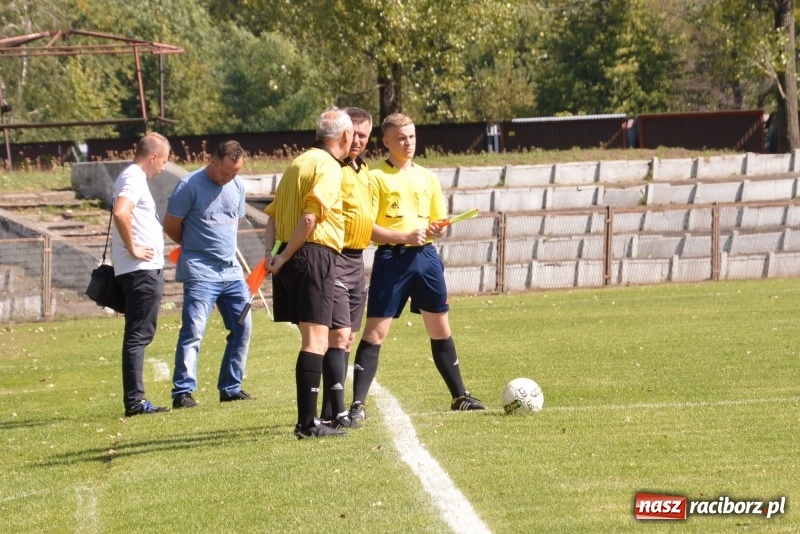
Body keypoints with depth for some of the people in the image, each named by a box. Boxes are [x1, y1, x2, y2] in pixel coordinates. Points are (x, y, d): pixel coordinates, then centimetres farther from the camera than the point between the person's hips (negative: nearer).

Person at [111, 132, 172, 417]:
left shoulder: (131, 177, 19)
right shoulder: (134, 179, -13)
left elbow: (120, 213, 29)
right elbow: (120, 213, -30)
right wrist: (132, 248, -21)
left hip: (144, 269, 10)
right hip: (142, 269, -10)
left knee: (139, 335, 12)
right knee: (139, 335, -9)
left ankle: (135, 400, 15)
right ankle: (134, 401, -10)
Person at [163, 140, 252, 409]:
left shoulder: (237, 186, 10)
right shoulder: (190, 185, -11)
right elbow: (171, 226, -4)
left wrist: (225, 248, 14)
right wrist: (196, 246, 9)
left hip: (232, 270, 7)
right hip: (200, 273, -7)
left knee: (242, 328, 7)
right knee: (193, 331, -11)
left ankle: (231, 388, 18)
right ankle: (183, 392, -11)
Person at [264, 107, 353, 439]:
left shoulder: (299, 163, 20)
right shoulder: (328, 166, -8)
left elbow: (273, 215, 18)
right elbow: (310, 218, -18)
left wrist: (272, 252, 5)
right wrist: (284, 257, -13)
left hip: (291, 260, 9)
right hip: (315, 255, -9)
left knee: (312, 340, 16)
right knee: (316, 341, -10)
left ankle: (307, 420, 20)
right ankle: (308, 423, -15)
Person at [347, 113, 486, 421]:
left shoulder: (427, 178, 14)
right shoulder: (376, 178, -2)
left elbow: (439, 223, 19)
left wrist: (437, 230, -5)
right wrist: (403, 237, -20)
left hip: (425, 256, 5)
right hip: (391, 258, -5)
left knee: (440, 329, 11)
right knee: (375, 332, -8)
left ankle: (460, 397, 21)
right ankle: (358, 404, -7)